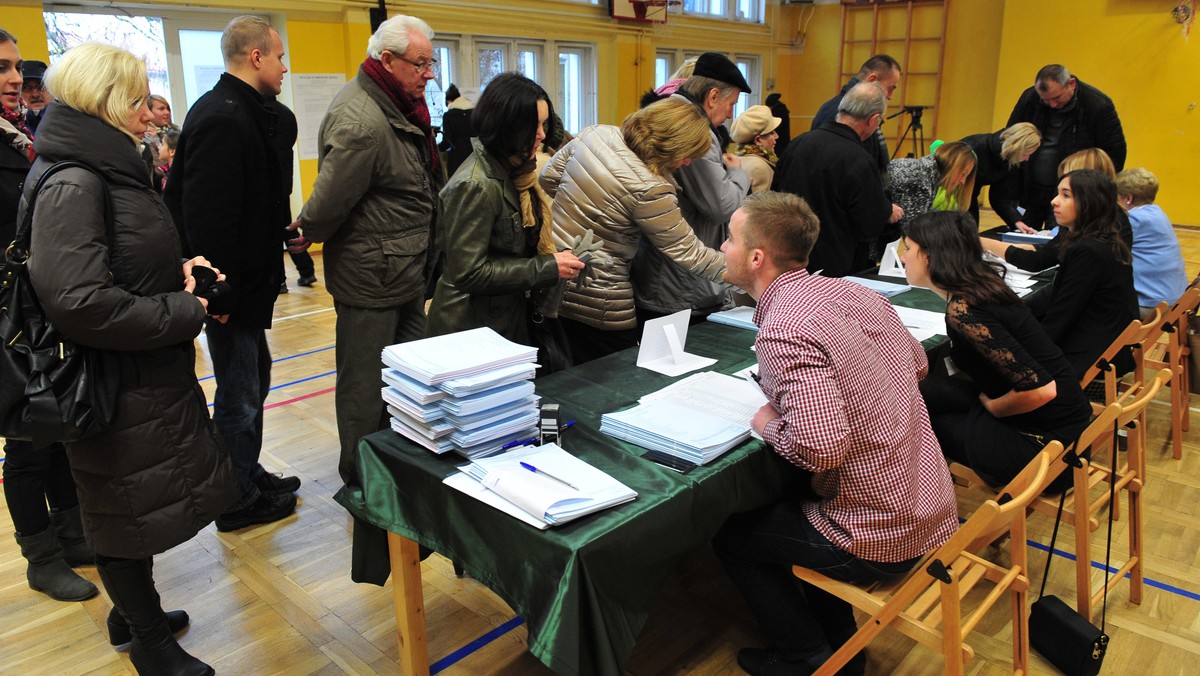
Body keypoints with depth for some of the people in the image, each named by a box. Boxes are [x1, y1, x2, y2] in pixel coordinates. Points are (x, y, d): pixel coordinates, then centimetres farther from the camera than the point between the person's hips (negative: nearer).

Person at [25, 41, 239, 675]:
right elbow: (80, 303, -29)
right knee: (130, 514, 8)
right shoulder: (70, 185, -21)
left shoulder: (109, 171, 10)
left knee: (145, 502, 22)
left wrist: (182, 268, 5)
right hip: (119, 390, -9)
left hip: (151, 377, 10)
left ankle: (133, 610, 43)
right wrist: (186, 312, -19)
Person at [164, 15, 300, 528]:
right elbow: (209, 216, -25)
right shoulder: (223, 117, -20)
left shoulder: (239, 111, 11)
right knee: (239, 396, 3)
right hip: (234, 286, -11)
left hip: (245, 280, 11)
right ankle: (238, 502, 19)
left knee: (253, 380, 21)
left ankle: (249, 474, 37)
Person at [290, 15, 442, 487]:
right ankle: (361, 483, 22)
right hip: (371, 280, -10)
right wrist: (307, 233, -1)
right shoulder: (361, 122, -23)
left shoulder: (399, 105, 9)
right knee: (367, 387, 5)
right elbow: (327, 205, -19)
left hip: (407, 272, 10)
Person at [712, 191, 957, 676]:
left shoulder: (784, 330, -25)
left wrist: (767, 424, -14)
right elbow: (917, 363, 17)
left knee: (730, 534, 11)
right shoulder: (851, 291, 1)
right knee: (775, 505, 28)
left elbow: (822, 449, -33)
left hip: (878, 538, -8)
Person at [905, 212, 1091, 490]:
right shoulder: (982, 282, 3)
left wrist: (991, 406, -11)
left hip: (1045, 445, -8)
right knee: (924, 390, 4)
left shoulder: (961, 311, -24)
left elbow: (1041, 389, -28)